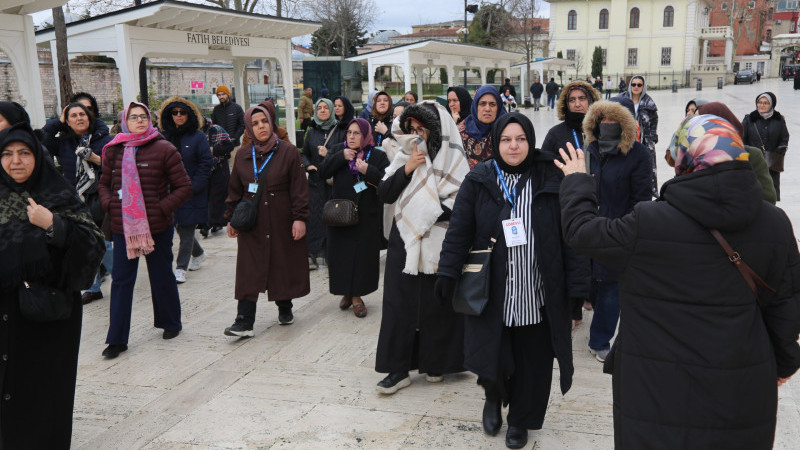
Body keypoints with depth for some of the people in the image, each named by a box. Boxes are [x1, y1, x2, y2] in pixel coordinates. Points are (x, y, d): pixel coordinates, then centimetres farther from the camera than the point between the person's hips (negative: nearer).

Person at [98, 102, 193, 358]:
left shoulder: (164, 149, -6)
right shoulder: (114, 150, 5)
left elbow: (184, 187, -5)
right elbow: (104, 183, 17)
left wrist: (163, 207, -14)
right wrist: (109, 204, -2)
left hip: (157, 227, -3)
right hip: (122, 226, 3)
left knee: (162, 277, 11)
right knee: (121, 281, 5)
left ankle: (170, 323, 33)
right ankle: (117, 339, 12)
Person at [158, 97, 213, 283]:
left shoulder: (198, 137, -4)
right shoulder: (166, 137, 8)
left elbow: (206, 164, -7)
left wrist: (193, 187, -13)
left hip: (192, 193, -5)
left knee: (187, 229, -3)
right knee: (180, 227, 13)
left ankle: (181, 268, 4)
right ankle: (198, 254, 37)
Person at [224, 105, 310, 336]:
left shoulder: (288, 151, -3)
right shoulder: (242, 156, 7)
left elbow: (299, 187, -6)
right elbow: (235, 191, 13)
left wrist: (300, 218, -11)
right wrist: (231, 219, 11)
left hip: (282, 222, -2)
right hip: (251, 224, 2)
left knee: (284, 266, 9)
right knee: (248, 272, -3)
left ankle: (285, 307, 31)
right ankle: (244, 321, -3)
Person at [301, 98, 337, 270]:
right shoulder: (311, 131, 10)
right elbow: (304, 154, 18)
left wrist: (329, 154, -14)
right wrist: (308, 165, -2)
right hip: (315, 181, 2)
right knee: (313, 216, -3)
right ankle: (312, 255, 0)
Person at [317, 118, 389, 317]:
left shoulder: (378, 156, 0)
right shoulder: (337, 151, 7)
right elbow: (323, 172, -6)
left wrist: (368, 171, -23)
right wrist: (341, 157, -17)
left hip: (366, 217, -2)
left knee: (363, 255, 1)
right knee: (341, 255, 5)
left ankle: (357, 295, 14)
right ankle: (347, 293, 22)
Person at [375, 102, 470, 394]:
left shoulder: (453, 157, -1)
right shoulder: (403, 157, 11)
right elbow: (384, 194, 3)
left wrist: (428, 213, -12)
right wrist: (407, 168, -8)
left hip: (438, 243, -3)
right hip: (404, 240, 3)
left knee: (437, 303, 3)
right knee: (399, 303, 2)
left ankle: (436, 363, 21)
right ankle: (398, 369, 9)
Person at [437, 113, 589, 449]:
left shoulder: (550, 181, -1)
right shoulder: (478, 181, 0)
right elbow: (459, 232, -1)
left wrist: (578, 283, -7)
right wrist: (448, 275, -9)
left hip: (537, 294, 1)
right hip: (491, 292, 0)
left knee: (532, 364, 10)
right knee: (492, 360, 0)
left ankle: (521, 419, 34)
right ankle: (494, 396, 35)